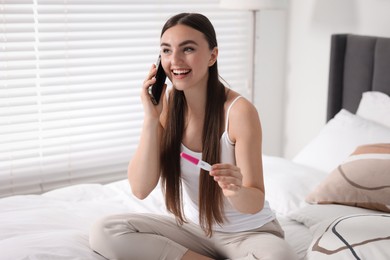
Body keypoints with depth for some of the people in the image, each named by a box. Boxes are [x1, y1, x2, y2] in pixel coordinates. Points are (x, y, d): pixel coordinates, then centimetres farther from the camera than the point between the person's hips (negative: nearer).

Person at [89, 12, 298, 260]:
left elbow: (256, 204, -18)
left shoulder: (240, 111, -21)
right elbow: (141, 189, -14)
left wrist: (236, 191, -41)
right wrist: (151, 118, -22)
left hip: (249, 231, -5)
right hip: (193, 227, 5)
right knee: (105, 232, -16)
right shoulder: (165, 104, -8)